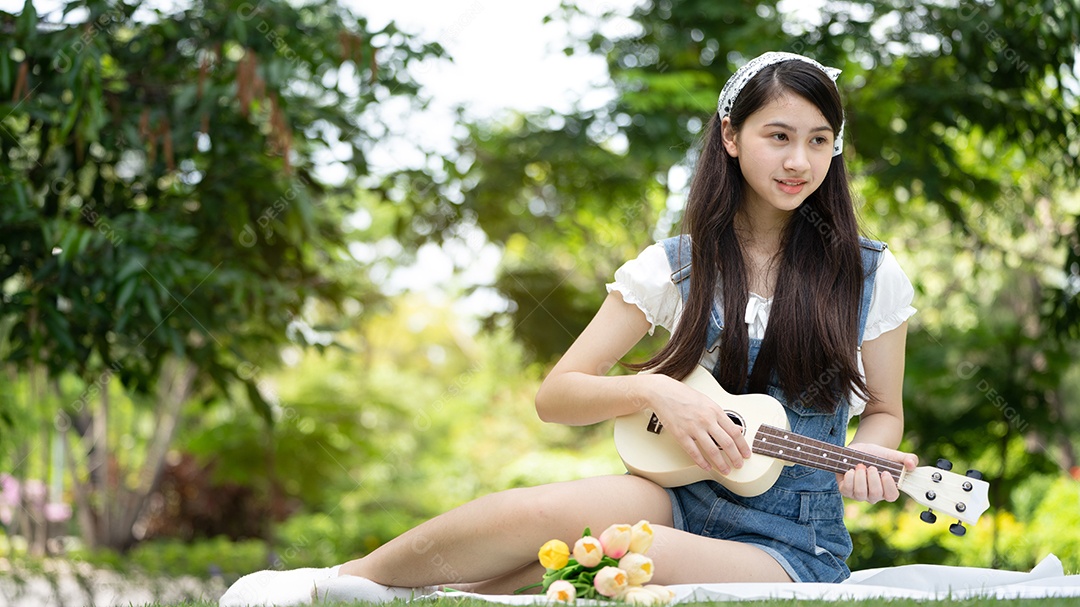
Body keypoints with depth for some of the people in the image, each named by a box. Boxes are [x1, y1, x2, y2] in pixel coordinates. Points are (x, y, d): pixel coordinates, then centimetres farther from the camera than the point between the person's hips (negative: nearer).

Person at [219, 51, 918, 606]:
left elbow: (884, 412, 12)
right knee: (545, 508, -34)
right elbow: (556, 396, 3)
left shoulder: (872, 276, 0)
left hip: (793, 547, -1)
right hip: (681, 494, 2)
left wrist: (867, 459, -11)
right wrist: (652, 389, -16)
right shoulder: (676, 266, 2)